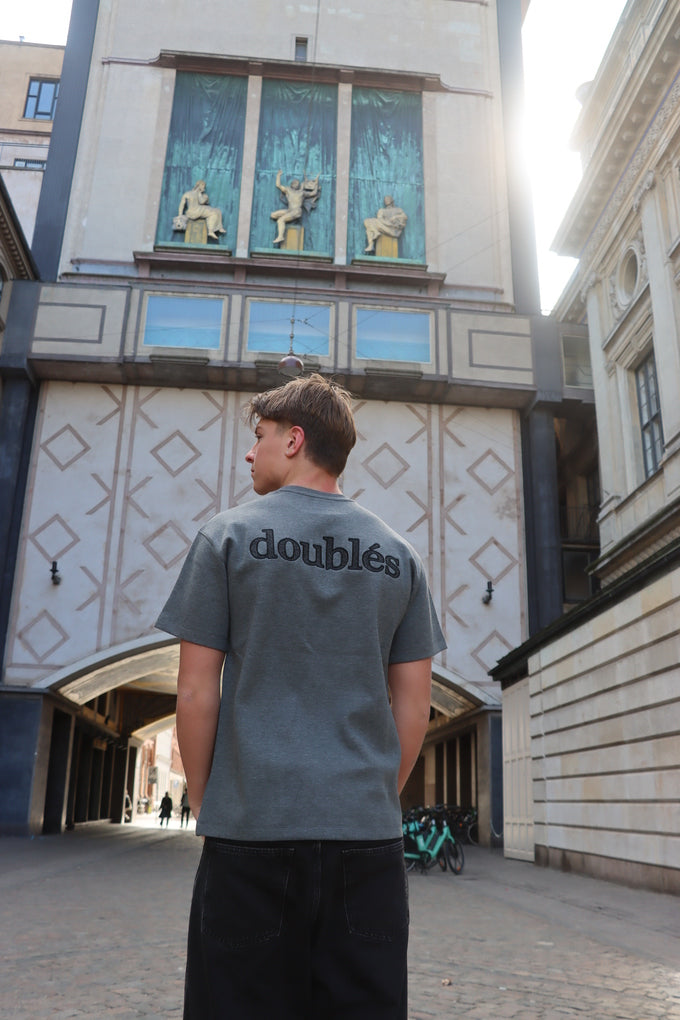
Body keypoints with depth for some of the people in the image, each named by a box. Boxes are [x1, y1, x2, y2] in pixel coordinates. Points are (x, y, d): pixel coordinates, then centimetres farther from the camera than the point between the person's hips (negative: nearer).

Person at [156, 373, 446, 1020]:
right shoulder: (398, 554, 8)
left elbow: (196, 693, -4)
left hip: (251, 828, -3)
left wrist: (204, 805, 7)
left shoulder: (229, 535, -2)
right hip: (369, 836, 3)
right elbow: (413, 708, 7)